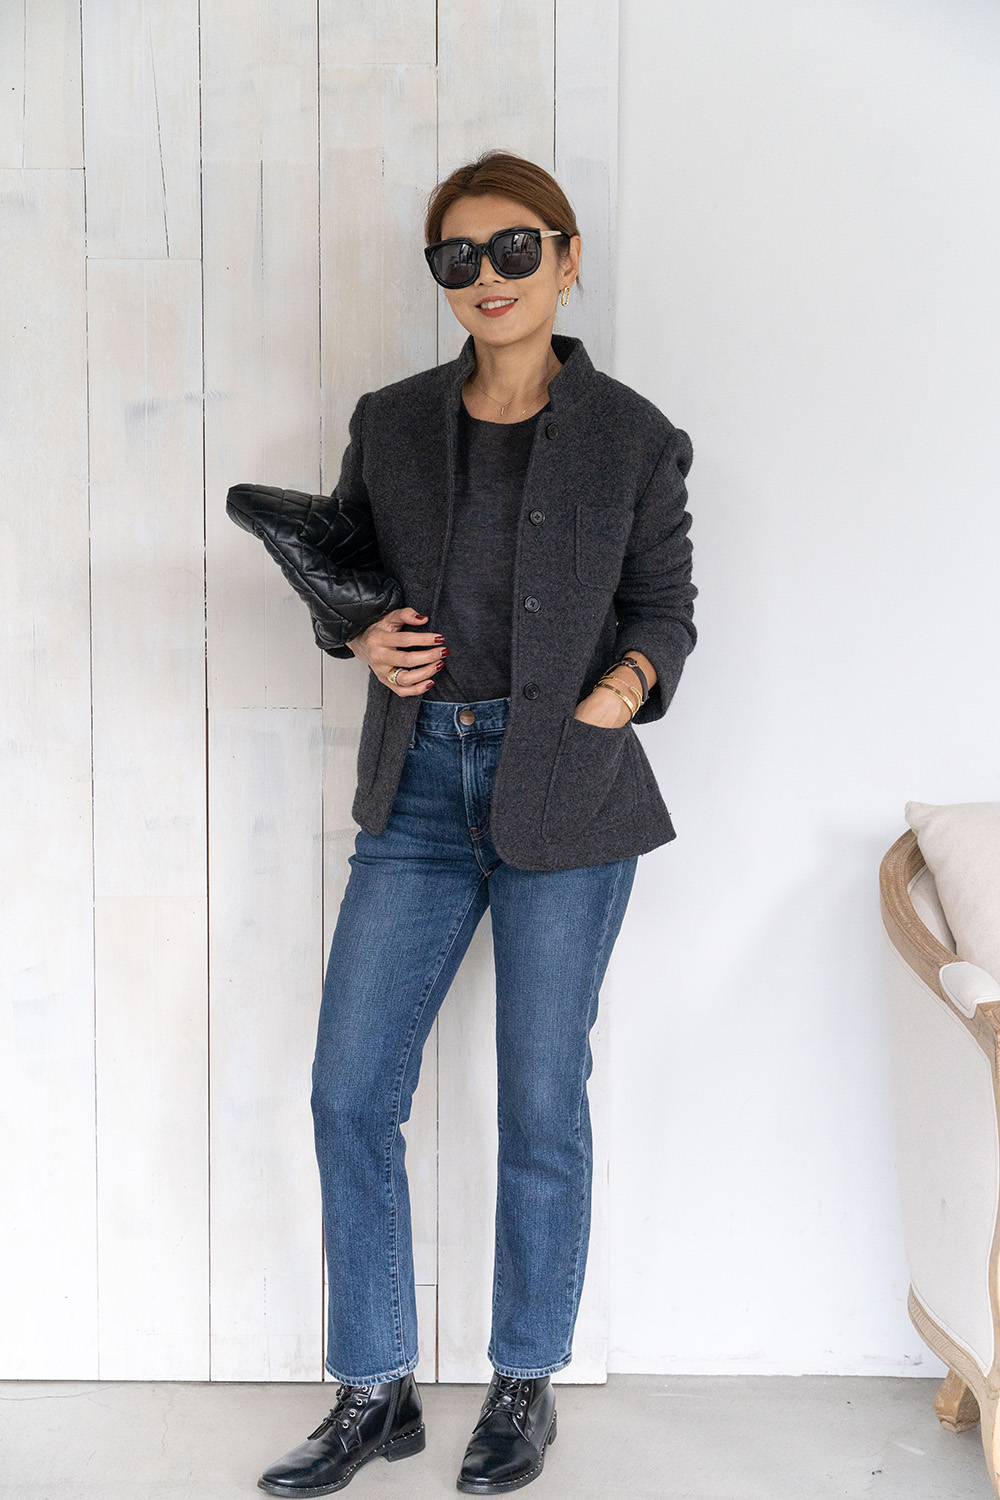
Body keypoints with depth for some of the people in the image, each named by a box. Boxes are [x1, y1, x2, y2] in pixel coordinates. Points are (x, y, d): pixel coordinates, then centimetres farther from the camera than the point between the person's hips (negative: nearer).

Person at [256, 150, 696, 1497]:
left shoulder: (634, 440, 0)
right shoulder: (390, 424, 7)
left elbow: (665, 607, 7)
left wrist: (623, 686, -12)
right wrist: (367, 641, -6)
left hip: (565, 792, -3)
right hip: (420, 783, 3)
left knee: (541, 1100, 5)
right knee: (351, 1091, 2)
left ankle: (527, 1384, 26)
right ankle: (374, 1392, 19)